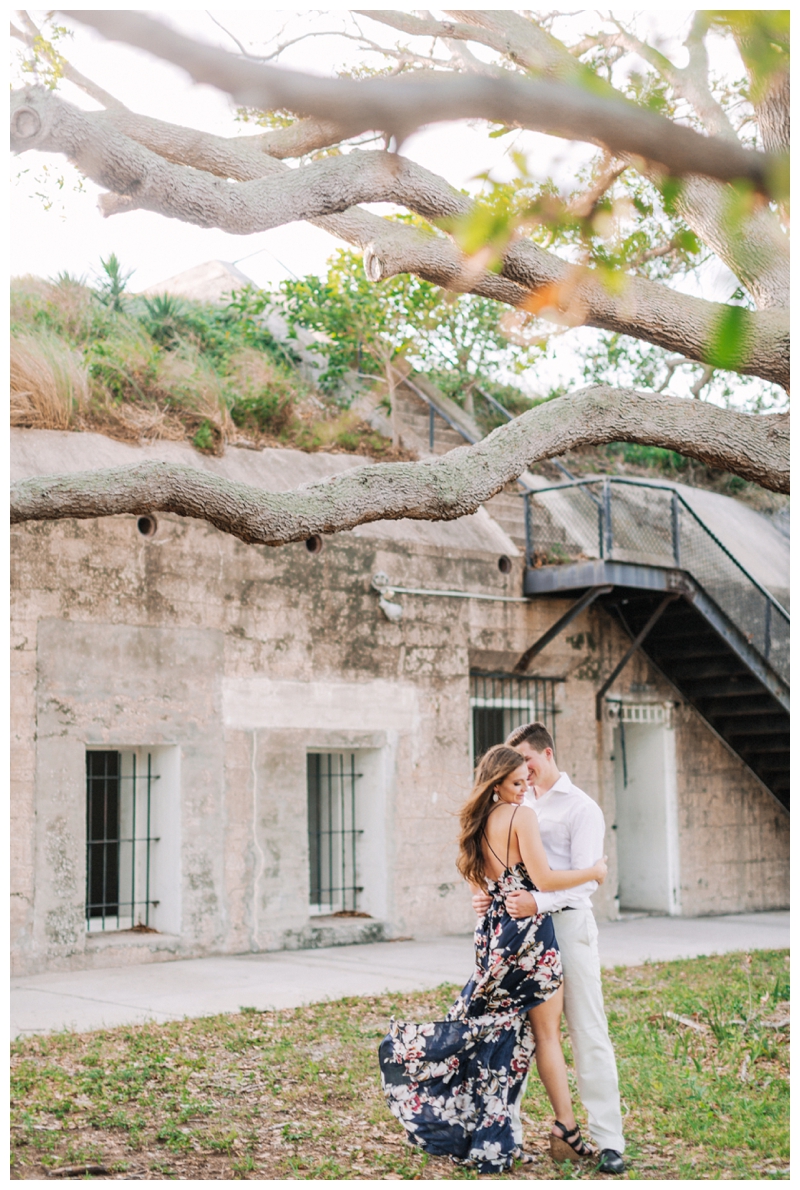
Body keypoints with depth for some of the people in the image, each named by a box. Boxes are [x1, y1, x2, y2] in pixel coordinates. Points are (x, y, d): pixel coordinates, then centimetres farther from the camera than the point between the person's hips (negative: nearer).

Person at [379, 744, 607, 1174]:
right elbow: (544, 879, -17)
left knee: (498, 1030, 10)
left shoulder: (477, 823, 10)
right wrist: (592, 872, -5)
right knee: (546, 1030, 2)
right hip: (529, 930, -7)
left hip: (494, 930, 7)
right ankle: (566, 1128, 8)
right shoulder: (522, 816, -14)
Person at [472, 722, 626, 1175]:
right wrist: (490, 896, -2)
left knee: (588, 1032, -5)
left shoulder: (581, 808, -2)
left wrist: (539, 902, -27)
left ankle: (609, 1140, -2)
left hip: (567, 922, -6)